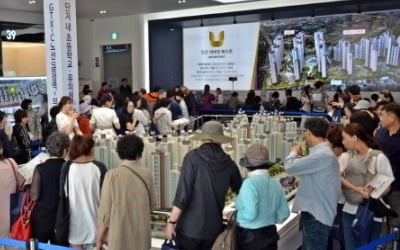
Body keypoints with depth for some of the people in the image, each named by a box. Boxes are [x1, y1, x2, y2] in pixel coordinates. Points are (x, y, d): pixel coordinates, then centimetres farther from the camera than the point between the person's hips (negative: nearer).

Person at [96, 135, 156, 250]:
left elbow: (105, 209, -8)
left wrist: (99, 239, 3)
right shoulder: (146, 173, -2)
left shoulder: (112, 175, -11)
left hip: (119, 238, -3)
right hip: (141, 237, 3)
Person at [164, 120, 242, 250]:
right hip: (213, 228, 3)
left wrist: (171, 222, -8)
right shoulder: (229, 164, 2)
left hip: (189, 227, -3)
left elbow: (182, 193, -15)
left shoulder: (193, 157, -9)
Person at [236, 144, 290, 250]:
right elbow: (284, 213, 7)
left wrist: (235, 216, -6)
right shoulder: (276, 183, 2)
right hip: (270, 234, 6)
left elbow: (249, 215, -23)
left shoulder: (250, 183, -18)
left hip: (250, 237, -6)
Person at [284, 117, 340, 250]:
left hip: (317, 215, -10)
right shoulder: (322, 152, 12)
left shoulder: (321, 155, -23)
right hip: (315, 212, 10)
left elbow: (290, 166, -20)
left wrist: (294, 152, -1)